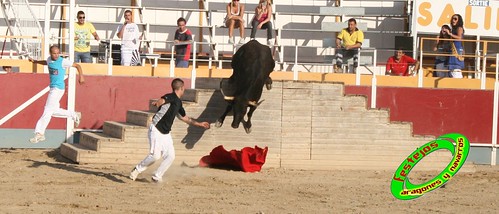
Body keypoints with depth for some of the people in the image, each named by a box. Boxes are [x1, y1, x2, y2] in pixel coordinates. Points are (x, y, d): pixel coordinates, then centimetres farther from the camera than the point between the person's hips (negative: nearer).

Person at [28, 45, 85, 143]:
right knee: (53, 111, 17)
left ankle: (39, 134, -4)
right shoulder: (49, 59, 7)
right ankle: (74, 115, 32)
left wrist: (81, 76, -22)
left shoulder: (63, 61, -14)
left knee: (47, 111, -7)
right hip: (52, 88, 8)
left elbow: (77, 65, -10)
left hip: (58, 89, -8)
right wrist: (35, 61, 29)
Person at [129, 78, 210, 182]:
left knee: (170, 156, 0)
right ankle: (137, 169, 6)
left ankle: (157, 176, 12)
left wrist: (200, 124, 35)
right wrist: (158, 103, -61)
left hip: (166, 134, 9)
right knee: (155, 155, -14)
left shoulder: (178, 103, 15)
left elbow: (185, 118, 29)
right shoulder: (171, 97, -13)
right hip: (156, 130, -9)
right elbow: (162, 100, -37)